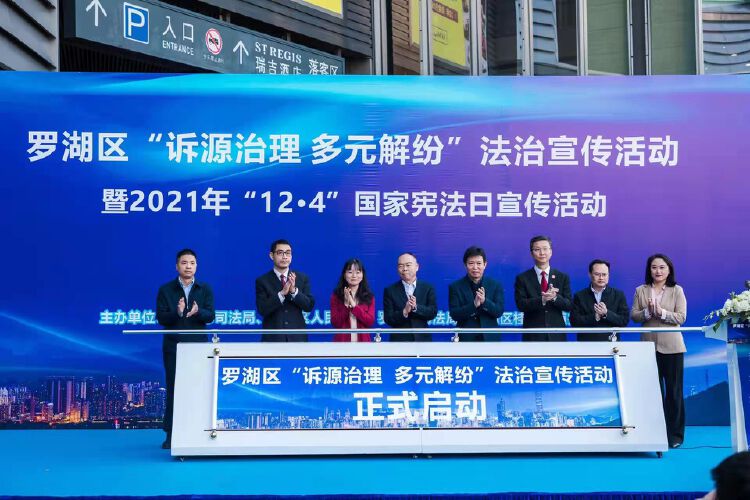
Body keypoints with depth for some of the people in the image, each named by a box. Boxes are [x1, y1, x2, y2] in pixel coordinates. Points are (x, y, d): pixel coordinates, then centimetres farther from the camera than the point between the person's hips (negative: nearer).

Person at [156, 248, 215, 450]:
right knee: (173, 388, 1)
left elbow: (210, 315, -3)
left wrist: (198, 311, -25)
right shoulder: (166, 290, 4)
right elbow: (161, 318, -4)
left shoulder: (205, 289, 7)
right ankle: (171, 434, 5)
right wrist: (177, 312, -23)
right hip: (173, 346, -1)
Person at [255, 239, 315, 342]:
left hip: (297, 337, 2)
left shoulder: (302, 278, 7)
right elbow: (262, 309, -9)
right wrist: (282, 293, -22)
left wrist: (294, 291, -18)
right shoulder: (262, 281, 1)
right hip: (273, 338, -2)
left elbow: (309, 306, -1)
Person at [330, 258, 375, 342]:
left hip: (362, 341, 1)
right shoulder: (336, 296, 4)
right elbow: (335, 323, -2)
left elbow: (370, 322, -5)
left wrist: (354, 305, -13)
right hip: (342, 341, -1)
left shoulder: (369, 296, 6)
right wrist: (346, 305, -14)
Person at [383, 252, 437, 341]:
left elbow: (433, 312, -2)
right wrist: (404, 312, -21)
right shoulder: (390, 291, 3)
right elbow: (388, 319, -3)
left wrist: (416, 307, -19)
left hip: (423, 339, 1)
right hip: (399, 341, -1)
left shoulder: (428, 288, 6)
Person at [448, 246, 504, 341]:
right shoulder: (455, 287, 2)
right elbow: (454, 314, -7)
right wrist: (474, 305, -23)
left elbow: (499, 312, -2)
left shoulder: (495, 285, 5)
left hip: (490, 339, 1)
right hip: (466, 339, -1)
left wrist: (484, 301, -22)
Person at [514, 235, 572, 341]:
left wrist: (555, 297, -18)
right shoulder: (522, 278, 4)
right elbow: (521, 305, -7)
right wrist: (542, 299, -23)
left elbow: (569, 305, 3)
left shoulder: (563, 277, 9)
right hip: (533, 336, -2)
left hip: (556, 334, 2)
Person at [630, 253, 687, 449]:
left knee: (673, 390, 4)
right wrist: (647, 312, -16)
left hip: (671, 347, -2)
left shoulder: (677, 291, 1)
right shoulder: (641, 291, 7)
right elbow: (633, 315, 2)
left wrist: (661, 312, -19)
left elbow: (681, 317, -7)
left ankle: (675, 434, 13)